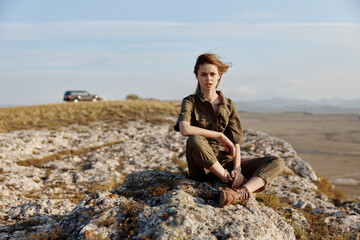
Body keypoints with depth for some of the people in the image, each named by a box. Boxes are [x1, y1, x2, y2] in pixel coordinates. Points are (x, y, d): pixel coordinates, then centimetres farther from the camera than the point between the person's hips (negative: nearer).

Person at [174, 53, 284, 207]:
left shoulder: (228, 105, 8)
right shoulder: (190, 102, -3)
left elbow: (235, 142, 3)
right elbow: (184, 129, -25)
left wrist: (237, 169, -15)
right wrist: (219, 135, -20)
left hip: (225, 162, 4)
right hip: (202, 166, -4)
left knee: (277, 163, -13)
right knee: (194, 141, -39)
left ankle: (243, 191, -40)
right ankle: (229, 180, -21)